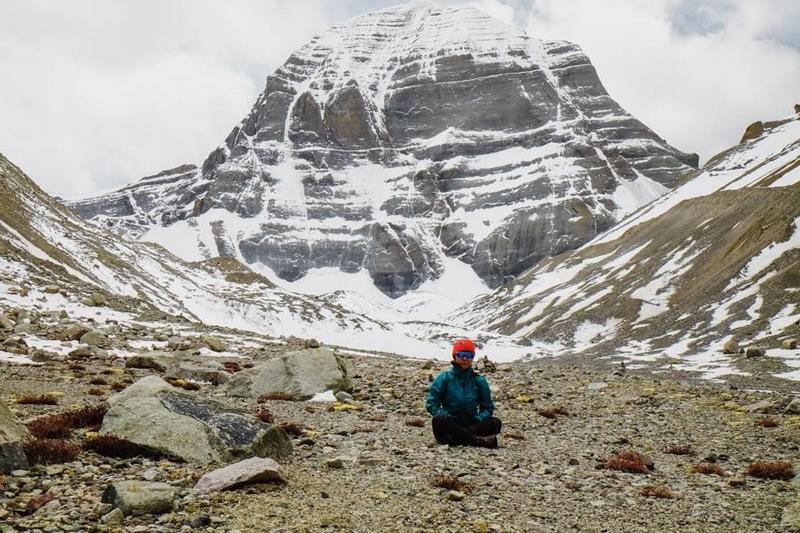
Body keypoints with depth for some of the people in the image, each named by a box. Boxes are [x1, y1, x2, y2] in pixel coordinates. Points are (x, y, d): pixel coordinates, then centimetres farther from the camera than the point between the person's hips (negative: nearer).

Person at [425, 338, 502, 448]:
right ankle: (478, 440, -40)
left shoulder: (479, 380, 13)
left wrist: (479, 418, -8)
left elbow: (487, 407, 14)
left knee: (495, 423, -25)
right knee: (439, 419, -35)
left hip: (472, 423, 2)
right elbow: (431, 404, 3)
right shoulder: (444, 378, 7)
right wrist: (445, 416, -15)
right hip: (450, 423, -2)